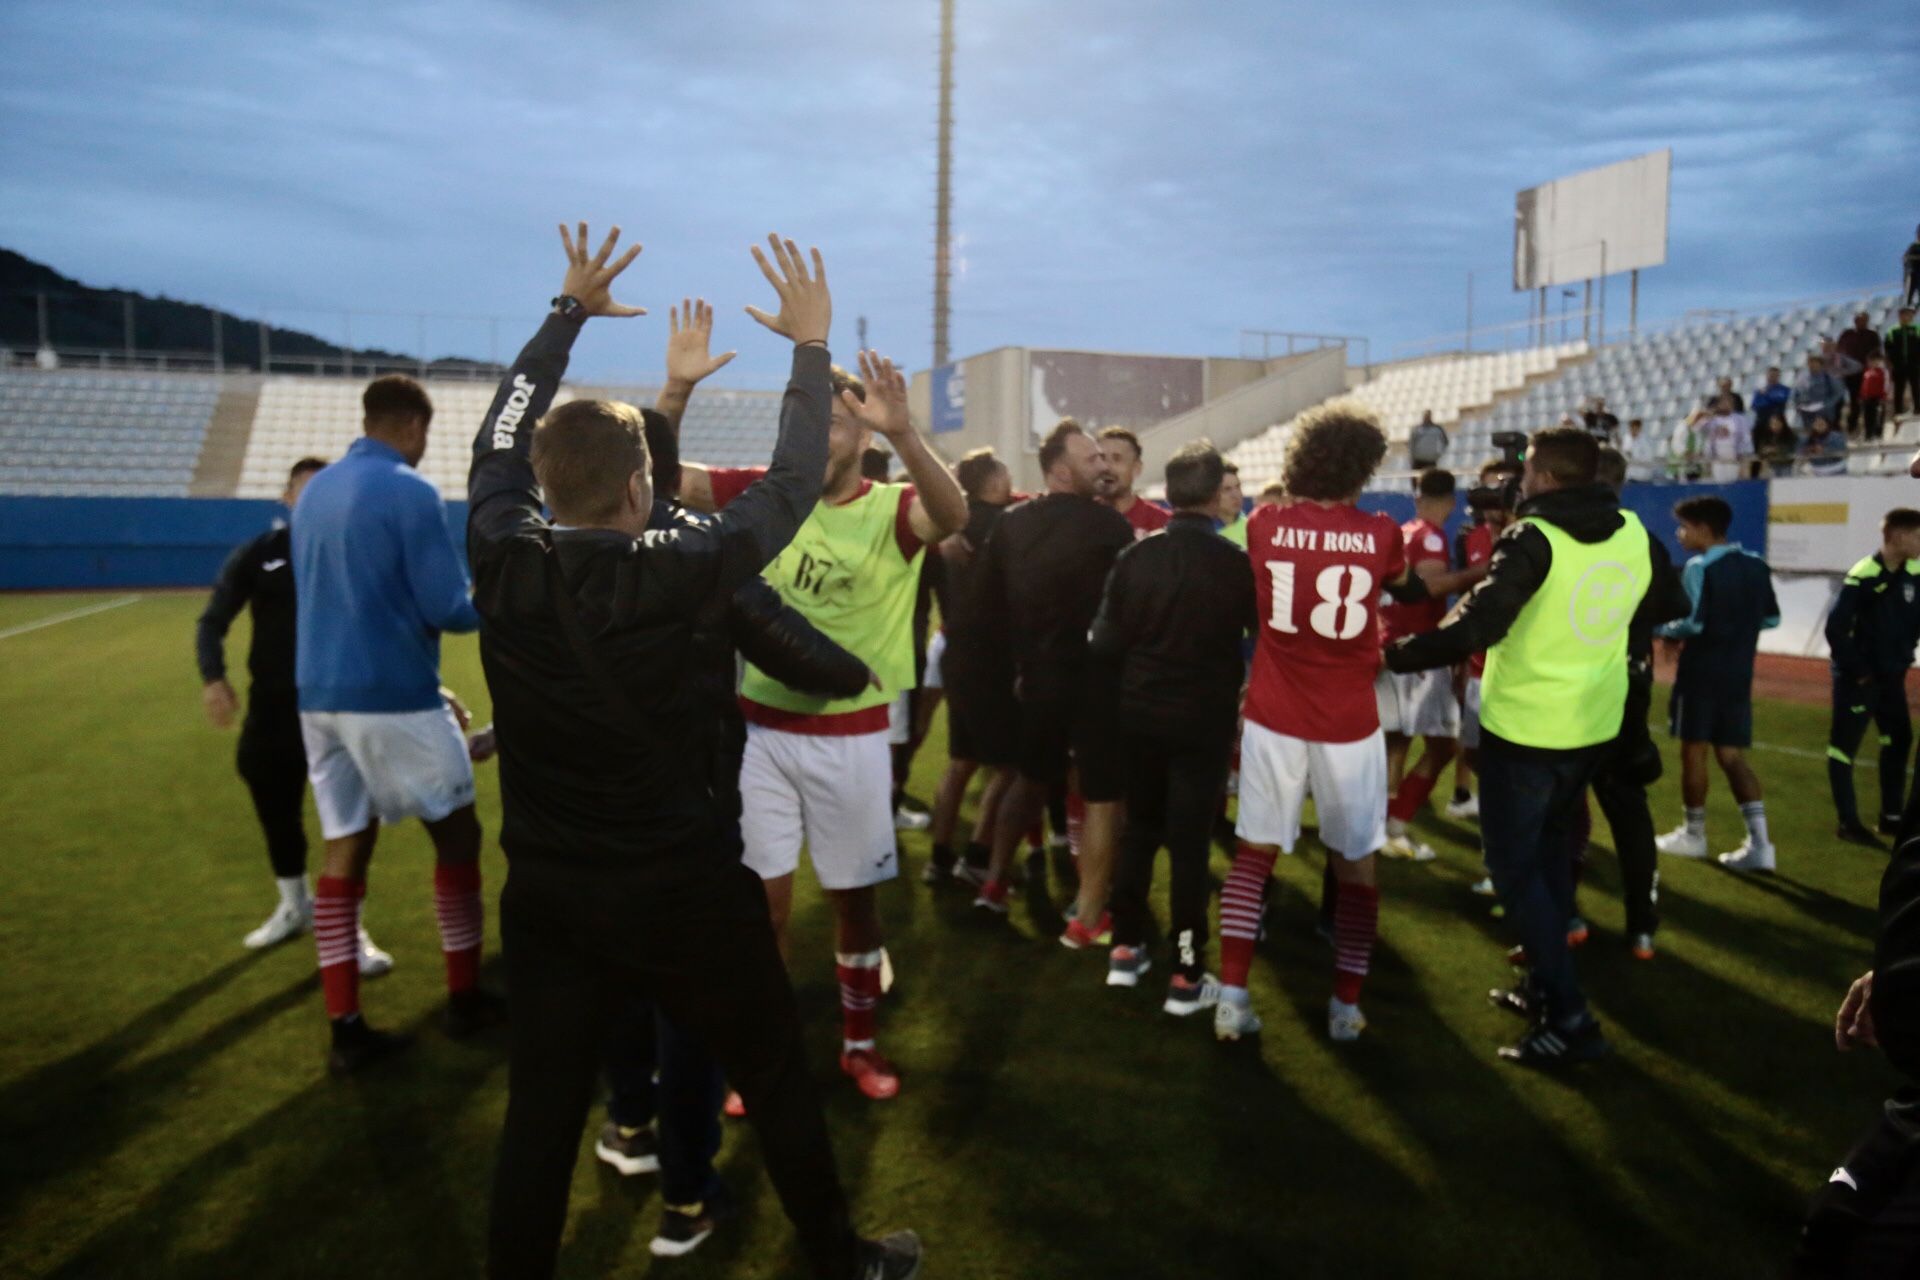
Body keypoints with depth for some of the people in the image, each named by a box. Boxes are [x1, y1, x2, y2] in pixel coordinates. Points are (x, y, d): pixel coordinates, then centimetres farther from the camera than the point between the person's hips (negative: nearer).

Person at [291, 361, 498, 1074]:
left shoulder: (315, 491, 11)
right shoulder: (410, 493, -13)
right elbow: (449, 610, -16)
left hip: (320, 695, 7)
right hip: (393, 699, -7)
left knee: (345, 849, 9)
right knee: (456, 834, 9)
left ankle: (345, 1028, 12)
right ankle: (464, 999, 18)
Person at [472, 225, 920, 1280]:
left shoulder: (503, 562, -9)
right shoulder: (676, 576, -20)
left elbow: (499, 437, 8)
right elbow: (791, 485, -9)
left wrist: (570, 312, 18)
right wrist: (811, 345, 0)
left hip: (546, 892, 4)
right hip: (682, 892, -3)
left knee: (540, 1111, 13)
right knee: (775, 1077, 16)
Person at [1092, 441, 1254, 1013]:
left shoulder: (1134, 556, -4)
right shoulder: (1234, 563, -12)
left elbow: (1104, 643, -1)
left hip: (1140, 716, 3)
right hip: (1204, 720, -3)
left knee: (1139, 830, 17)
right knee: (1190, 843, 2)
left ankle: (1126, 950, 24)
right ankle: (1186, 977, 8)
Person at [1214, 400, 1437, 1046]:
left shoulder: (1264, 524, -5)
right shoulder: (1380, 533, -6)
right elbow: (1410, 592, 16)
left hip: (1273, 719, 1)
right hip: (1349, 724, -1)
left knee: (1253, 853, 11)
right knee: (1355, 863, 14)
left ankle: (1232, 996, 7)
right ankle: (1346, 1006, 18)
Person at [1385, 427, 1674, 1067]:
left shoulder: (1534, 539, -19)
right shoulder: (1634, 534, 1)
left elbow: (1478, 626, -27)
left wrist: (1397, 654, -17)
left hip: (1525, 726, -7)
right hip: (1595, 724, 7)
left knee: (1515, 867, 1)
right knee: (1550, 847, 22)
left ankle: (1569, 1019, -2)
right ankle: (1546, 987, 29)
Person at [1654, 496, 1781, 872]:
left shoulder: (1700, 567, -13)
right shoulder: (1756, 565, 9)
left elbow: (1692, 623, -20)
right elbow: (1771, 619, 14)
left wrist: (1661, 629, -3)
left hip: (1702, 672, -7)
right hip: (1739, 673, 7)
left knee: (1694, 750, 6)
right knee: (1732, 755, 9)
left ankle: (1694, 834, 16)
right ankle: (1759, 841, 0)